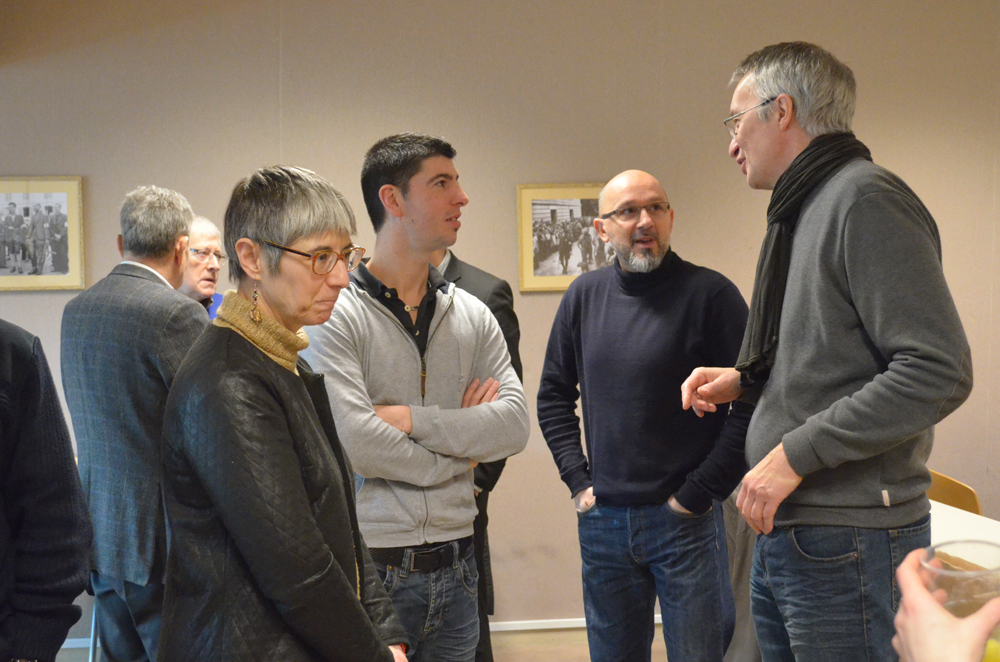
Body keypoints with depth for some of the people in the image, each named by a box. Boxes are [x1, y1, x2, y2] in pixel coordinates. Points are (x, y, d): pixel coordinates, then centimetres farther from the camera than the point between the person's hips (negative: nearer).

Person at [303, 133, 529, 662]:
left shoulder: (473, 315, 9)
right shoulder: (336, 313, -8)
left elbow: (513, 424, -1)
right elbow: (354, 440, -19)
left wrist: (414, 418, -13)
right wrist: (456, 457, -5)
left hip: (454, 569, 5)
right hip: (372, 571, -5)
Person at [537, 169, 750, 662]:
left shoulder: (710, 293, -9)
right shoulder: (584, 296, 6)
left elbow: (752, 404, -12)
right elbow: (553, 396, 14)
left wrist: (698, 493, -12)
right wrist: (577, 480, 6)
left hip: (684, 519, -4)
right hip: (601, 520, 4)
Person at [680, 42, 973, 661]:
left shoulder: (865, 199, -13)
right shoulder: (804, 210, 16)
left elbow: (937, 371, -22)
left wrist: (796, 452, -20)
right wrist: (743, 379, 11)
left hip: (846, 539, -9)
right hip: (786, 532, 9)